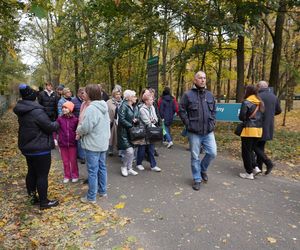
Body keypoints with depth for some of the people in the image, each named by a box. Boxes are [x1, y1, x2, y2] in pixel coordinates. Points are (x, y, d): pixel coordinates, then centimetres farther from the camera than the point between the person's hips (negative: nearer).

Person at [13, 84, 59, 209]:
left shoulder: (22, 111, 5)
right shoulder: (37, 111, -24)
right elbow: (50, 127, -19)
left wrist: (52, 124, 10)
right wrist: (56, 124, 3)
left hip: (27, 147, 9)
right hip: (40, 149, -9)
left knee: (31, 172, 20)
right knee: (42, 175, 2)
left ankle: (32, 197, 34)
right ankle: (44, 202, 14)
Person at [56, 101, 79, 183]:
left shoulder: (75, 119, -7)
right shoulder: (60, 119, -5)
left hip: (72, 143, -1)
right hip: (62, 143, 1)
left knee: (73, 161, 10)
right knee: (65, 161, 13)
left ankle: (75, 175, 27)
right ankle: (67, 176, 29)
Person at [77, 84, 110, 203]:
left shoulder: (91, 108, -21)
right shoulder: (104, 107, 7)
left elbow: (85, 128, -23)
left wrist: (78, 130, 0)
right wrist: (81, 130, 13)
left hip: (93, 145, -8)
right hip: (103, 143, 9)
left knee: (92, 171, 2)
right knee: (102, 167, 18)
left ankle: (91, 197, 16)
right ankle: (103, 191, 32)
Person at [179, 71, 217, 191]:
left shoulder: (210, 95, 10)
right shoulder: (188, 95, -5)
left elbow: (213, 110, 19)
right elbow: (181, 111, -4)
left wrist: (212, 122, 7)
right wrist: (188, 124, -9)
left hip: (208, 131, 4)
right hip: (194, 132, -4)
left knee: (212, 153, 1)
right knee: (195, 157, 5)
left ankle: (203, 169, 31)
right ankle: (197, 179, 23)